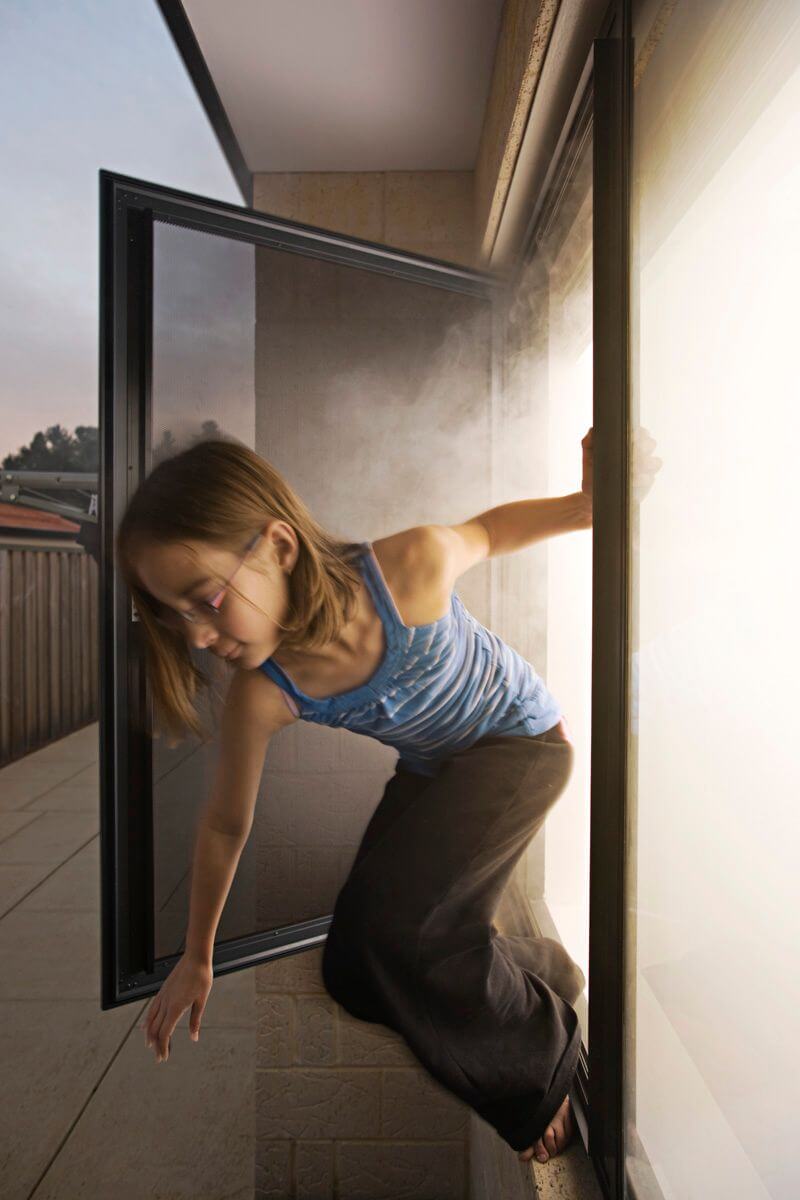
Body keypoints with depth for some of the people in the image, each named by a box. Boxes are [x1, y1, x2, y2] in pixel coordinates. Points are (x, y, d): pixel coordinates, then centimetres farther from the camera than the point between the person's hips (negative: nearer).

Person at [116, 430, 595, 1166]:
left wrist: (585, 504, -25)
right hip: (432, 770, 5)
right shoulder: (263, 694, -24)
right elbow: (226, 826, -8)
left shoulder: (411, 567, -34)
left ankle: (542, 1075, 9)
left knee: (398, 921, -22)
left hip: (522, 740, -4)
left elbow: (490, 529, -10)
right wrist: (197, 957, 5)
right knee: (354, 975, 6)